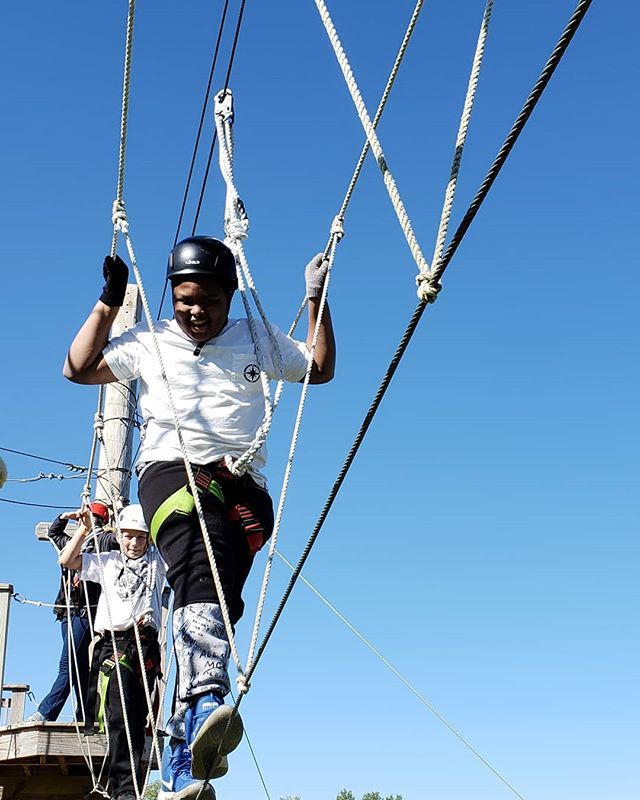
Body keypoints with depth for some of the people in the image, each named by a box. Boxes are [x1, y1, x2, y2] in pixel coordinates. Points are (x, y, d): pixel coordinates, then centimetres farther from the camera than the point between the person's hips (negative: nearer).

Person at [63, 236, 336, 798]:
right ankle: (206, 701, -53)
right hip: (172, 470, -1)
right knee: (198, 570, -33)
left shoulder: (257, 340, 24)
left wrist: (317, 299, 21)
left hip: (242, 483, 2)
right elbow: (79, 369, 23)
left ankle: (182, 755, -15)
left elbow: (321, 368, 28)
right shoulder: (150, 341, 23)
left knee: (216, 601, -16)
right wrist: (110, 301, 19)